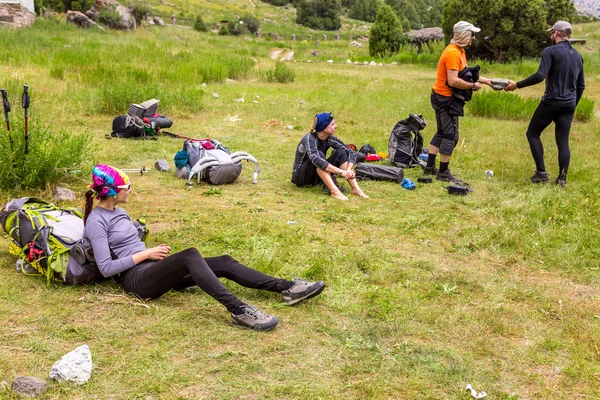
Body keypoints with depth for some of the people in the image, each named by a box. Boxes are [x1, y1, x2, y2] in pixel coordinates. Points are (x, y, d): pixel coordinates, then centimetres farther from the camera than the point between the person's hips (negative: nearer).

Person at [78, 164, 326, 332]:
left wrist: (155, 250, 8)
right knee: (190, 255, -36)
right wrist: (146, 253, -13)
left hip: (154, 270, 9)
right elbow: (106, 268, -15)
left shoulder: (117, 212, 19)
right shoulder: (96, 221, -8)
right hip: (137, 279, -9)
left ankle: (287, 288, -10)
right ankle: (238, 311, -46)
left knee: (225, 263, -7)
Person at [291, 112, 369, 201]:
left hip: (319, 176, 6)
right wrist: (341, 172, -43)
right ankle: (334, 191, -44)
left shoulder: (329, 139, -5)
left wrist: (349, 170, -27)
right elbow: (316, 159, -41)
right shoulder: (309, 139, -24)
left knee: (341, 152, -13)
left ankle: (355, 188, -26)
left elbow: (351, 153, -6)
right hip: (301, 176, -6)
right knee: (319, 154, -33)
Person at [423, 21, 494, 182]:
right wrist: (473, 86, -16)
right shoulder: (453, 53, -20)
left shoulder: (459, 51, 11)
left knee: (441, 133, 17)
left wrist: (486, 81, 14)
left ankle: (429, 167, 23)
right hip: (446, 98, -11)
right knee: (451, 135, -5)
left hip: (440, 96, 11)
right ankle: (443, 173, 1)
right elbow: (453, 81, -28)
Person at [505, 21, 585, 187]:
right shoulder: (578, 56, 15)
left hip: (551, 102, -6)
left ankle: (541, 173, 4)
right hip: (569, 105, 6)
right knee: (563, 141, 8)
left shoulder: (551, 51, -8)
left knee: (533, 134, 9)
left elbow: (540, 76, -20)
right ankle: (562, 178, 4)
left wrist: (517, 85, -12)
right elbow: (581, 86, 18)